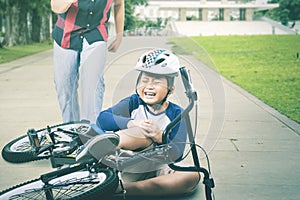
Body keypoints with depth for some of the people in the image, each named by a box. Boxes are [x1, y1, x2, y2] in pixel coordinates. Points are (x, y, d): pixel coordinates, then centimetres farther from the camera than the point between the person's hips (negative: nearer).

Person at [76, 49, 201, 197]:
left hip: (158, 170, 2)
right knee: (143, 133, -26)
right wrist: (131, 123, -26)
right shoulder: (134, 103, 6)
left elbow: (177, 154, -7)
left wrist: (160, 138, -27)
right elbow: (102, 118, -10)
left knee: (193, 176, -28)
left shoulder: (176, 114, 4)